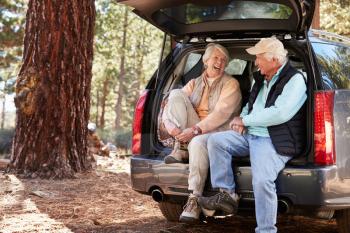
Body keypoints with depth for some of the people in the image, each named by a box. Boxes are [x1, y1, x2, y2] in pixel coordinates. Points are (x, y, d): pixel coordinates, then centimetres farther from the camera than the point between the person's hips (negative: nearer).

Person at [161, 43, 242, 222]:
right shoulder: (194, 83, 16)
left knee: (198, 142, -41)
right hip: (192, 132, 5)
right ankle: (180, 148, -18)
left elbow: (221, 113, -15)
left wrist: (195, 130, -26)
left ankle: (194, 200, -33)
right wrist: (170, 126, -16)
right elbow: (170, 106, 6)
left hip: (217, 132, -5)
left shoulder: (230, 84, 1)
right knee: (176, 94, -13)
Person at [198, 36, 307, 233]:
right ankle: (226, 194, -4)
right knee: (216, 140, -5)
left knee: (262, 180, -29)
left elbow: (280, 113, -22)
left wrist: (246, 120, -12)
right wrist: (243, 117, 5)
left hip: (274, 141, -9)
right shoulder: (261, 79, 17)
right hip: (249, 136, 9)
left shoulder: (295, 80, -10)